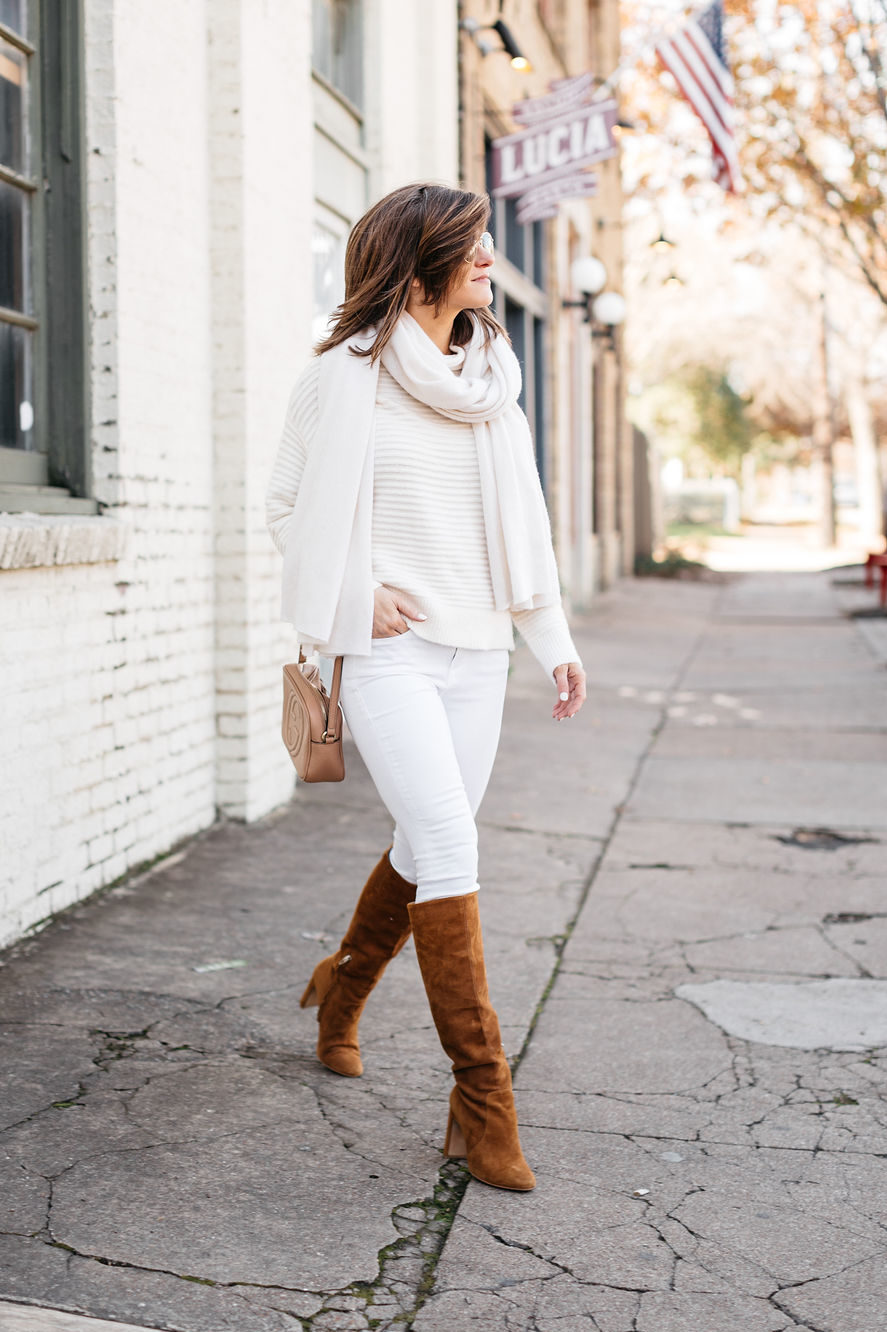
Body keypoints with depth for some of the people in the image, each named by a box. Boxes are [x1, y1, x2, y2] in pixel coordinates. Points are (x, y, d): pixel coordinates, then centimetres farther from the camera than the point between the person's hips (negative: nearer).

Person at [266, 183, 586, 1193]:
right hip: (388, 652, -6)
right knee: (450, 848, -15)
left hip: (477, 651, 6)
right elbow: (288, 505, 1)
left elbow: (521, 515, 17)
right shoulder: (346, 373, -5)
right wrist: (354, 593, -11)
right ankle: (481, 1099, -8)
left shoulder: (493, 374, 12)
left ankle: (343, 989, 40)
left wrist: (553, 638, 13)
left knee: (429, 847, 12)